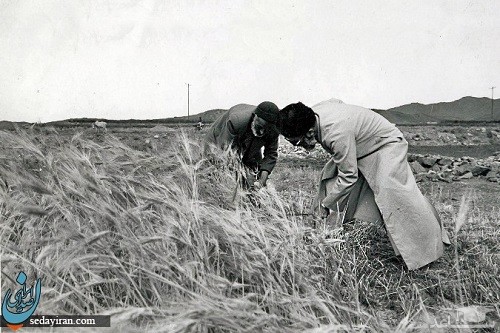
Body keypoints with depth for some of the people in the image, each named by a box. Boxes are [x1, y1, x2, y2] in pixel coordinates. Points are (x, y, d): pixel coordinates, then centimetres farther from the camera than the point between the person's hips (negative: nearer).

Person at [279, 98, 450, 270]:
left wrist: (326, 204, -21)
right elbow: (335, 101, 7)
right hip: (360, 147, 9)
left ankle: (430, 246, -10)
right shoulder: (312, 114, -16)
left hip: (386, 144, -9)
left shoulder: (337, 133, -42)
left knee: (391, 190, -24)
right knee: (329, 178, 4)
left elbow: (348, 175, -34)